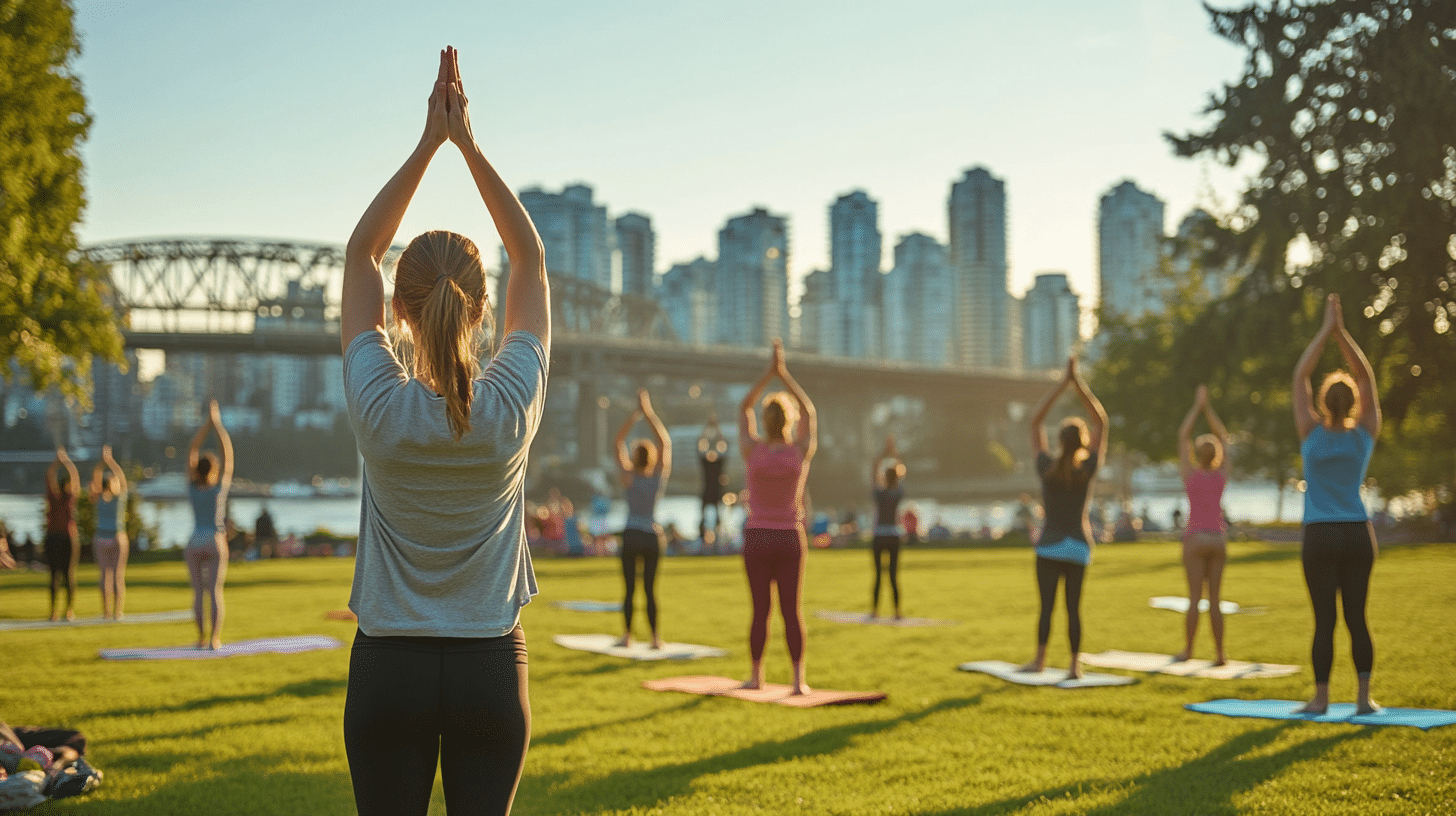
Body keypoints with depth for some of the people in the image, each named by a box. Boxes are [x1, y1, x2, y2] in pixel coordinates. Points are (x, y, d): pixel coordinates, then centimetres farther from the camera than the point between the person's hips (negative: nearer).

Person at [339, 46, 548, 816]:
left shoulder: (381, 406, -12)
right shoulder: (512, 406, -11)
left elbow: (360, 251, 0)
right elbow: (531, 258, 2)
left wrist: (429, 142, 0)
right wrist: (467, 143, 1)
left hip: (389, 669, -1)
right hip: (490, 668, 1)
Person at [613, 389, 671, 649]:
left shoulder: (629, 477, -6)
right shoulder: (660, 477, -1)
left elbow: (619, 442, 0)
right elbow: (666, 442, 7)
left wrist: (635, 413, -1)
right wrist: (649, 412, 6)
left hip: (631, 537, -2)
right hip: (652, 537, 2)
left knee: (630, 589, 3)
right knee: (650, 589, 6)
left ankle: (627, 635, 3)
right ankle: (655, 637, 3)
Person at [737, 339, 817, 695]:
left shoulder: (752, 450, -11)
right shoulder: (802, 451, -9)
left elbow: (743, 408, 4)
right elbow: (809, 412, 8)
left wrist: (769, 372, 1)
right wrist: (785, 374, 7)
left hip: (757, 538, 0)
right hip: (790, 539, 0)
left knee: (760, 610, 9)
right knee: (792, 611, 2)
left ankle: (756, 675, 16)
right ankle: (798, 679, -3)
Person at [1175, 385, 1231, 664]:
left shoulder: (1190, 474, -7)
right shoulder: (1222, 475, 1)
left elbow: (1182, 436, 0)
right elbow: (1222, 437, 11)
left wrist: (1197, 406, 5)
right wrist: (1207, 407, 11)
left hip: (1195, 538, -3)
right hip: (1218, 539, 3)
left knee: (1194, 597, 0)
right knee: (1214, 599, 4)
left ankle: (1187, 649, 7)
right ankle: (1219, 653, 3)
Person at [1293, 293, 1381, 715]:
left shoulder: (1312, 434, -8)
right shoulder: (1365, 435, -2)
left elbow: (1299, 376, -2)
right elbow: (1367, 377, 6)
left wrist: (1326, 329, 0)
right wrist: (1341, 332, 4)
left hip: (1321, 537, -2)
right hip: (1358, 536, 2)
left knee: (1325, 620, -1)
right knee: (1356, 617, 7)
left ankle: (1321, 697, 1)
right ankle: (1364, 695, 5)